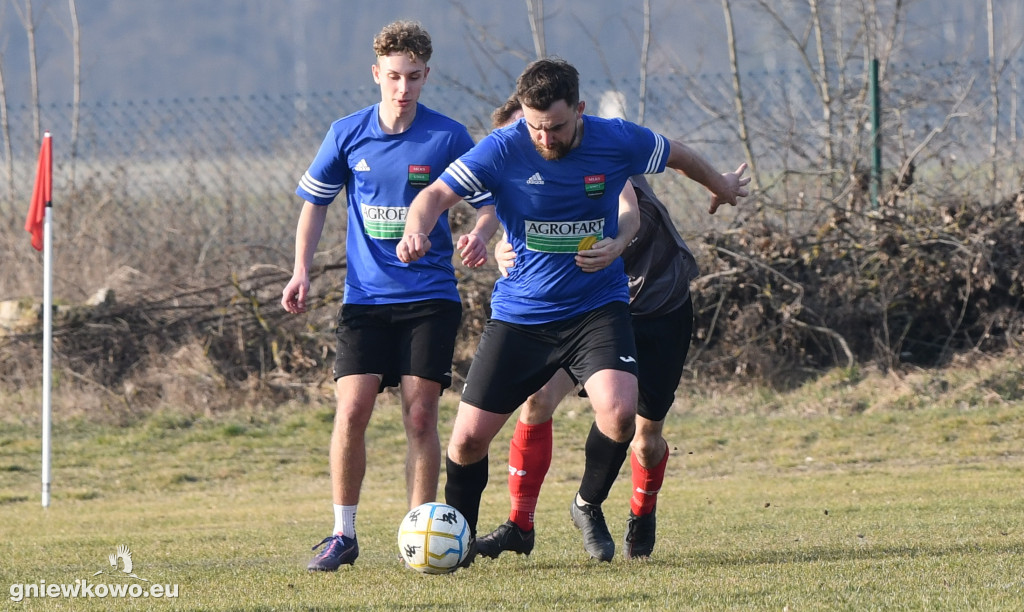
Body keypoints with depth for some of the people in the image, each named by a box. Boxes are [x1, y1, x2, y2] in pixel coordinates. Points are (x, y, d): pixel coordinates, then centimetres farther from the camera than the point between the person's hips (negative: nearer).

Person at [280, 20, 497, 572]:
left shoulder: (448, 137, -3)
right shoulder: (347, 134, 2)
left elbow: (487, 201, 3)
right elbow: (315, 201, 13)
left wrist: (480, 234, -19)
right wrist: (302, 271, 3)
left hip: (430, 296, -1)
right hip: (365, 295, 1)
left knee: (419, 414, -6)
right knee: (351, 409, -9)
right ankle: (342, 535, 2)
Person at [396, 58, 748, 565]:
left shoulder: (617, 142, -10)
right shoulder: (503, 149, -15)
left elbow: (678, 156, 11)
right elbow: (436, 195, -21)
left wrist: (722, 187, 30)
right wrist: (417, 231, -44)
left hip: (597, 308, 0)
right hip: (519, 313, 0)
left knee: (619, 410, -25)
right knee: (469, 438, -3)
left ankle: (588, 506, 4)